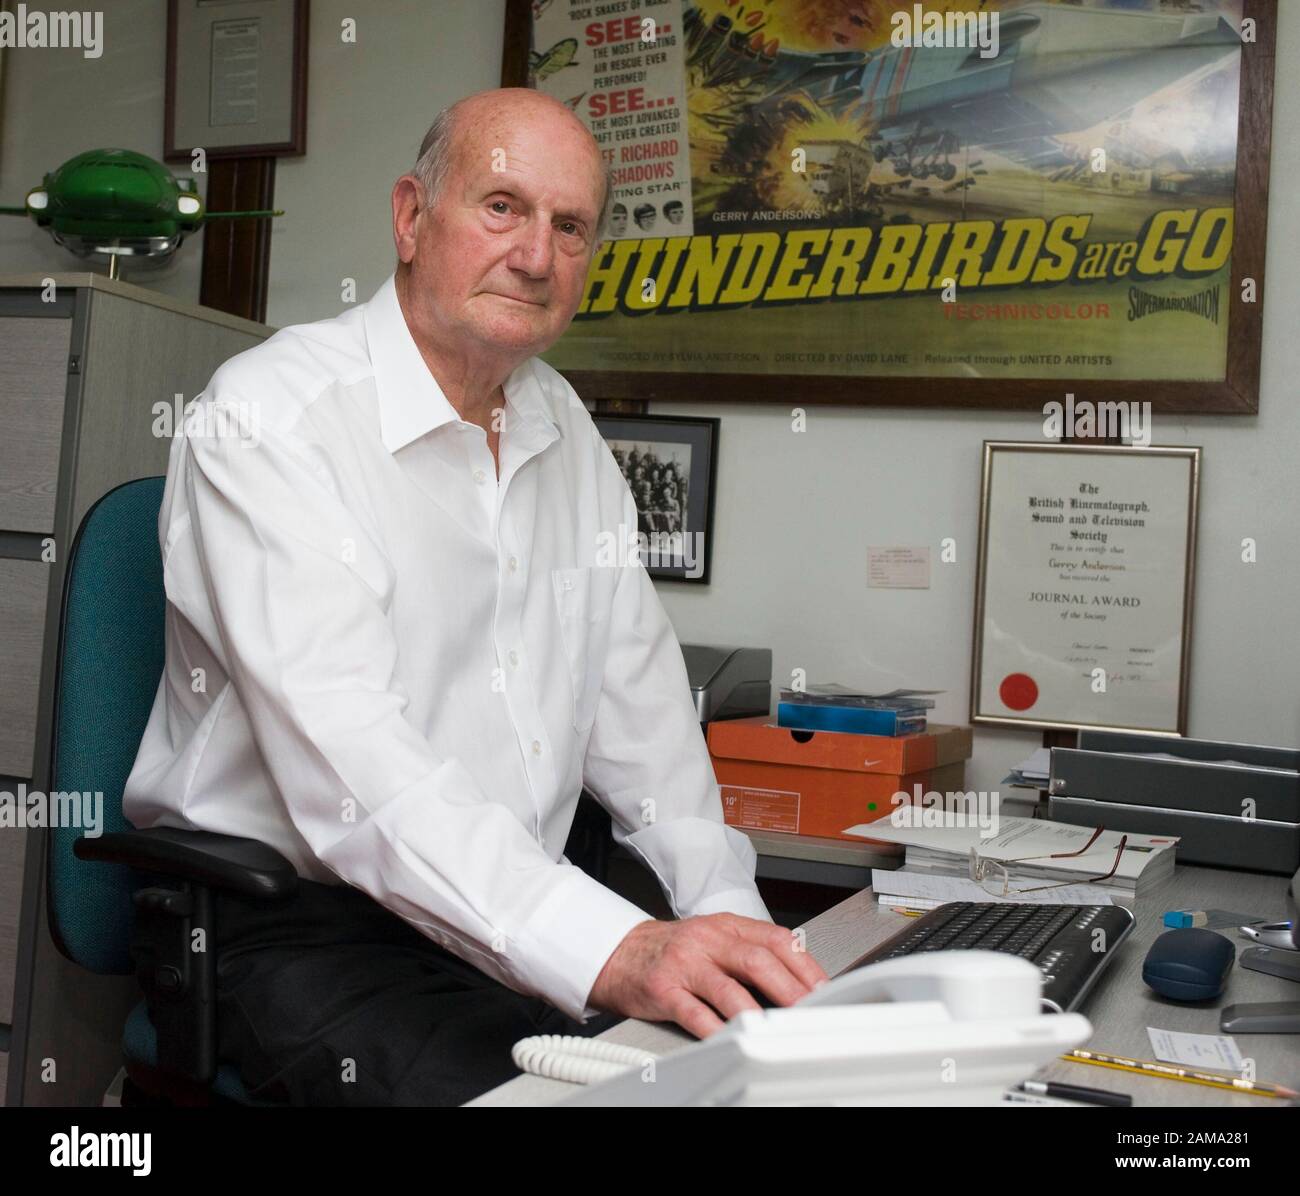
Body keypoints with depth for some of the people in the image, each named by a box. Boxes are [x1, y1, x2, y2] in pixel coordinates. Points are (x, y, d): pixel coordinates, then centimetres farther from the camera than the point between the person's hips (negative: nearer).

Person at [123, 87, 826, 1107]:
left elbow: (637, 697, 14)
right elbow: (349, 760, -26)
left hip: (523, 918, 6)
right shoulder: (269, 419, -13)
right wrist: (614, 952, -35)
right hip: (292, 921, -5)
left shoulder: (566, 430, 11)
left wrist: (727, 910, 1)